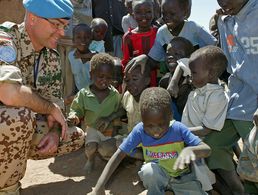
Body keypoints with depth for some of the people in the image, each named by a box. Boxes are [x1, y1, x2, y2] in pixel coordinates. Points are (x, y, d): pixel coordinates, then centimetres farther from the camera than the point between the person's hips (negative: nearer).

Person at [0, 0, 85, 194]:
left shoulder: (50, 56, 0)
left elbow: (55, 98, 2)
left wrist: (55, 131, -15)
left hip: (19, 126, 7)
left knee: (76, 137, 2)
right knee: (17, 117, -38)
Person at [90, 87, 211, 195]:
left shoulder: (178, 128, -24)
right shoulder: (140, 130, -21)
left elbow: (207, 149, -25)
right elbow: (119, 154, -20)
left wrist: (190, 149, -50)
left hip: (181, 176, 1)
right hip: (156, 177, 0)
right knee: (149, 170, -34)